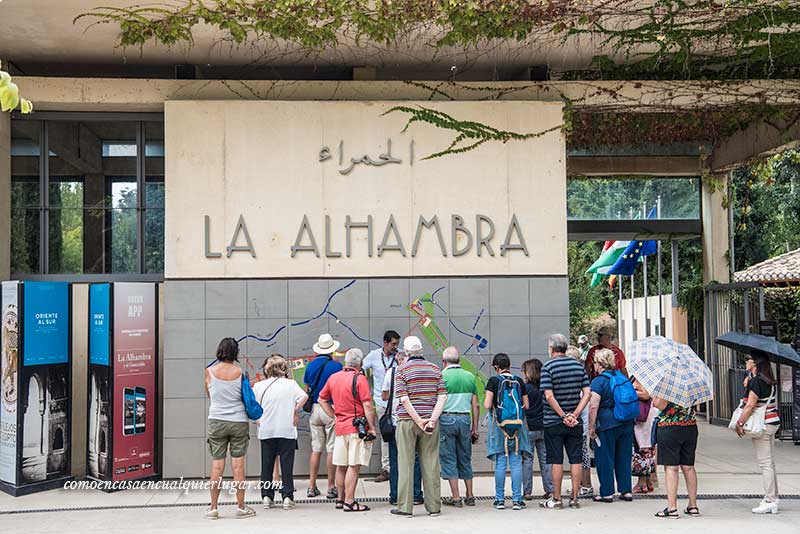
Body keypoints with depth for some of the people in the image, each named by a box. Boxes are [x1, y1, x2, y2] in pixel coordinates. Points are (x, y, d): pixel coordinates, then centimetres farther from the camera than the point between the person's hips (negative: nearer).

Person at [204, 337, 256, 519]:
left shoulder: (210, 371, -3)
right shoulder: (240, 372, -5)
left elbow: (209, 395, 11)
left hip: (217, 421, 1)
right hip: (239, 422, -1)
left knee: (217, 465, 4)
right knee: (238, 465, 3)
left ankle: (213, 508, 9)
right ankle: (241, 507, 8)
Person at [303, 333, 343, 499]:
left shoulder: (310, 365, 5)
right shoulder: (336, 365, -9)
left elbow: (306, 389, 12)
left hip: (315, 409, 5)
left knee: (316, 448, 11)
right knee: (332, 449, 0)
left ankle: (312, 486, 11)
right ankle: (331, 487, 2)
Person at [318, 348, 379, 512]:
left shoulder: (333, 378, 10)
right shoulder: (359, 378, -10)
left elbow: (322, 399, 20)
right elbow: (367, 405, -14)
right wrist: (372, 427, -9)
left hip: (340, 427, 6)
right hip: (358, 427, -6)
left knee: (341, 466, 13)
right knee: (354, 466, -5)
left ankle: (341, 499, 21)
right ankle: (349, 502, -6)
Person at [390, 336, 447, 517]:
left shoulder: (401, 370, -3)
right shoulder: (435, 370, 6)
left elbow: (404, 399, -12)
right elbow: (442, 396, -3)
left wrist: (419, 420, -12)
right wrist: (432, 419, -9)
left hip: (407, 421, -3)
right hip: (430, 422, 3)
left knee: (406, 464, 2)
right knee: (430, 463, 6)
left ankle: (405, 507, 4)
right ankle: (434, 506, 9)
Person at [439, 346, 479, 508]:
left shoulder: (442, 376, -5)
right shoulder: (470, 376, 8)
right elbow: (475, 405, 8)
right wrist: (475, 428, 13)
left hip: (446, 418, -4)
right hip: (465, 419, 4)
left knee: (449, 459, 3)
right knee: (465, 459, 13)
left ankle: (455, 497, 2)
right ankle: (469, 496, 16)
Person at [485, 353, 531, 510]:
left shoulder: (494, 381, -7)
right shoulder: (519, 381, 3)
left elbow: (487, 405, -12)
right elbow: (526, 405, 7)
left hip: (499, 425, -2)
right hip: (517, 426, 2)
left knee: (500, 464, 4)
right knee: (516, 463, 5)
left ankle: (500, 500, 7)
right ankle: (517, 499, 5)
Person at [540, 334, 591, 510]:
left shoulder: (548, 367, -8)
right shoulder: (578, 365, 5)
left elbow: (549, 396, -17)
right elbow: (586, 393, 0)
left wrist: (563, 415, -11)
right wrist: (574, 415, -5)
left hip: (553, 422, -3)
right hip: (575, 423, 4)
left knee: (557, 461, 2)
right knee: (576, 460, 7)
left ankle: (556, 499, 6)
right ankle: (574, 498, 10)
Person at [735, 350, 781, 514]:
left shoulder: (756, 381, -17)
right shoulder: (768, 381, 12)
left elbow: (750, 405, -22)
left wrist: (739, 423, -17)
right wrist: (748, 384, 4)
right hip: (772, 422, 10)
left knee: (765, 463, -5)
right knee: (769, 463, 14)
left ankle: (770, 502, -2)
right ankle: (772, 498, 21)